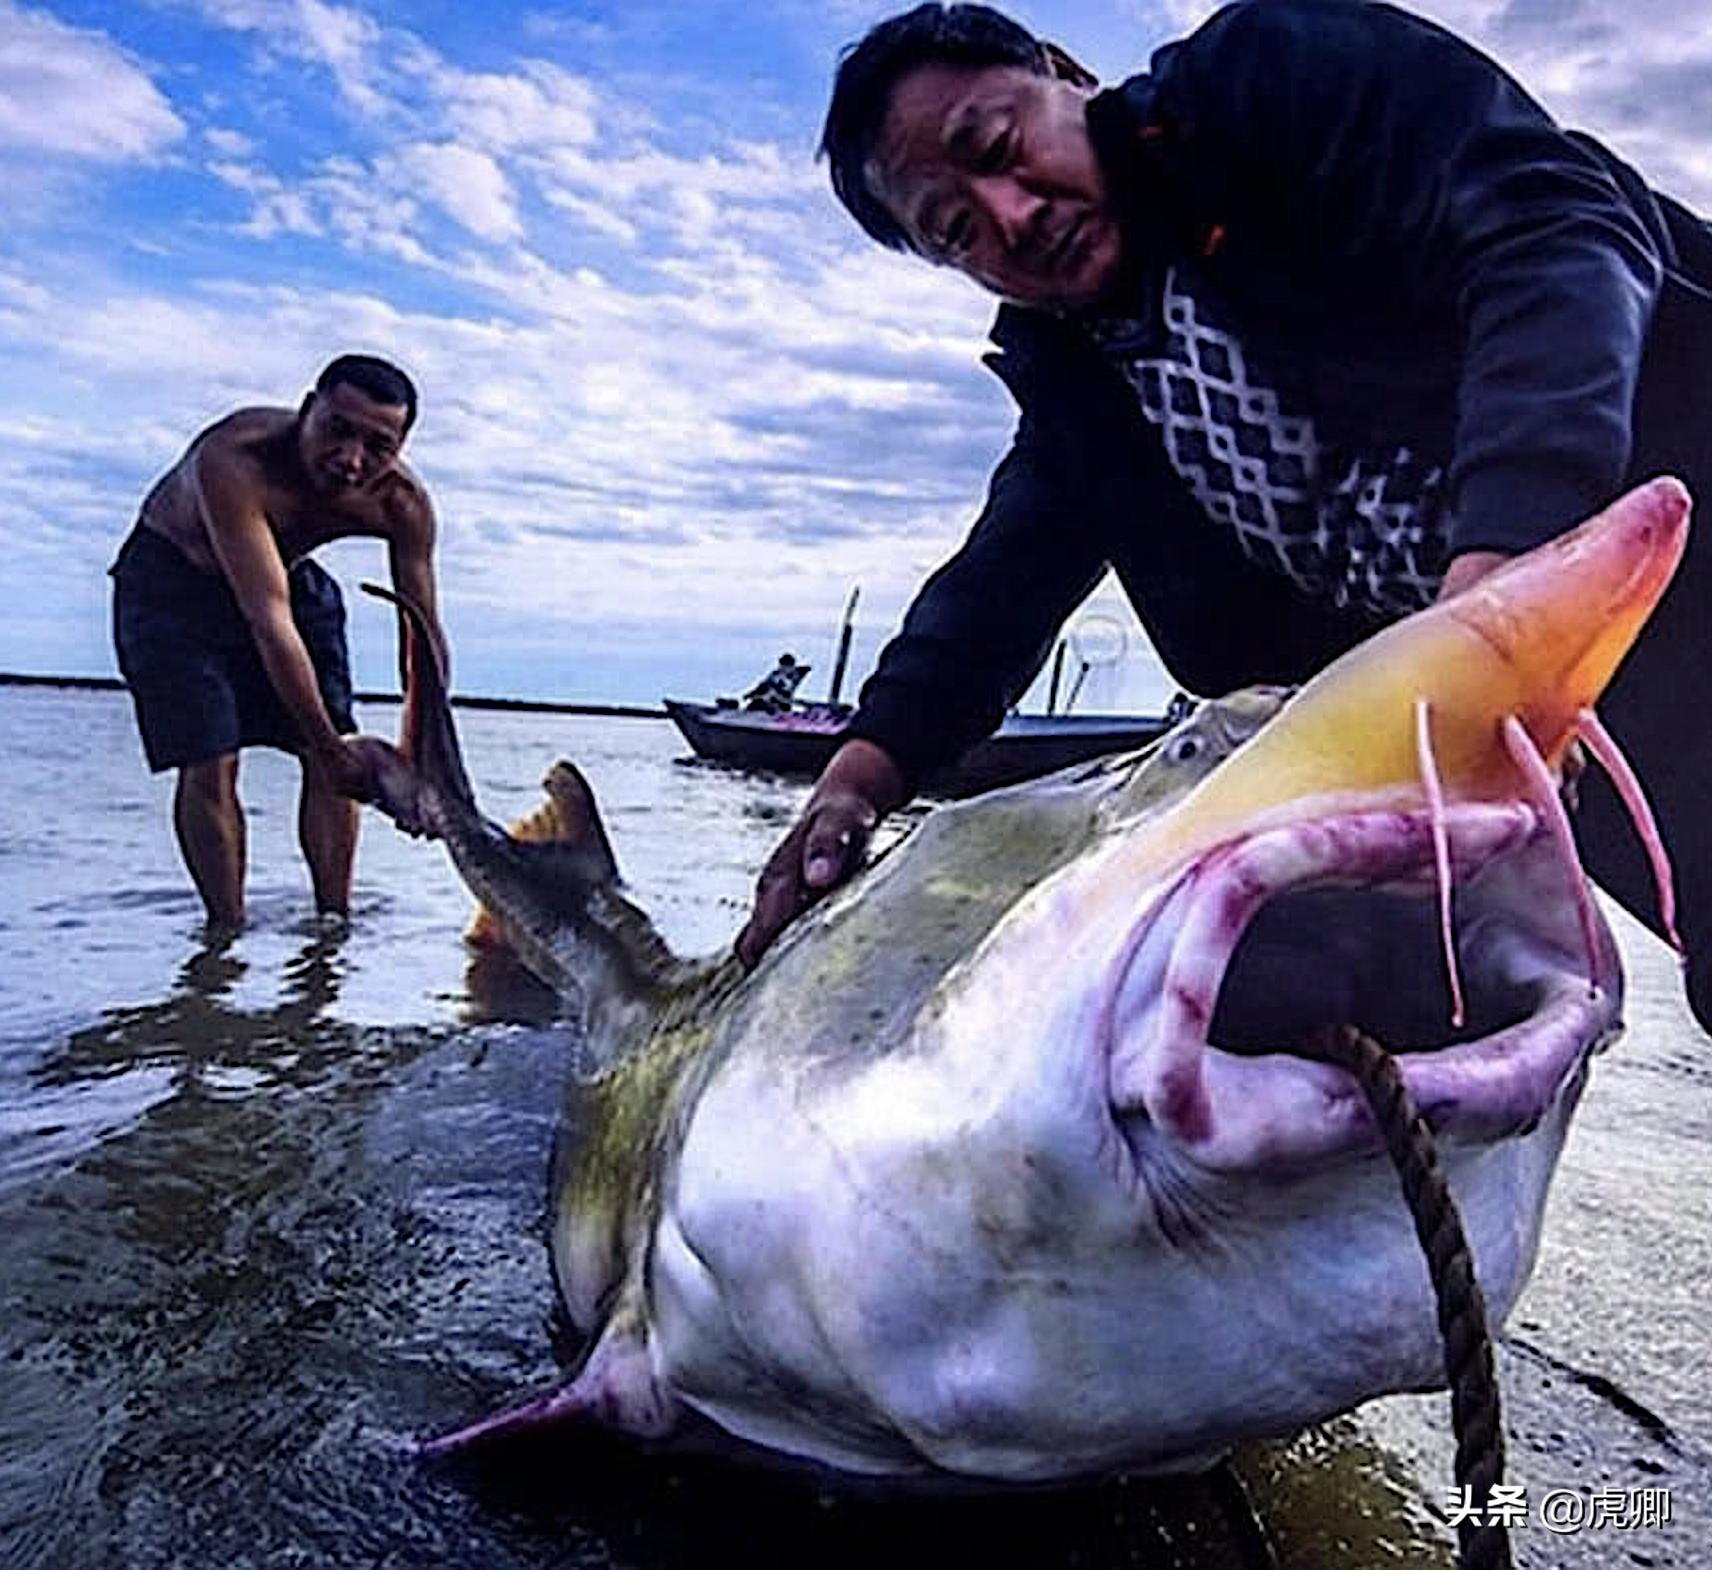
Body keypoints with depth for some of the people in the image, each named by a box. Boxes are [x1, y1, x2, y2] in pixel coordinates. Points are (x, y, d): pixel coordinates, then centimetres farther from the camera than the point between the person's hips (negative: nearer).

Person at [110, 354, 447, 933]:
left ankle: (334, 921, 9)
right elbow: (268, 622, -45)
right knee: (209, 764, -12)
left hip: (286, 572, 5)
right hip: (172, 577, -4)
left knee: (336, 757, -2)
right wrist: (329, 745, -47)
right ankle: (227, 930, 2)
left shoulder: (402, 503, -26)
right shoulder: (233, 461, -41)